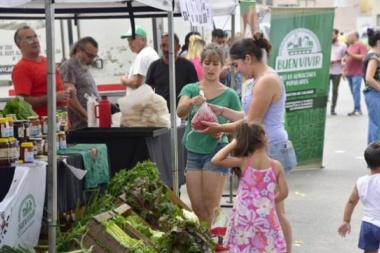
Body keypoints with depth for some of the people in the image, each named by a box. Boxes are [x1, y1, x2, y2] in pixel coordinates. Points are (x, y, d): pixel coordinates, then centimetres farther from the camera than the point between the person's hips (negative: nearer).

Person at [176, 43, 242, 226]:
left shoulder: (229, 95, -3)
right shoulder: (190, 89, 2)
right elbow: (180, 112, -16)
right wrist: (192, 102, -38)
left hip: (216, 151, -3)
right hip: (193, 151, 3)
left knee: (210, 208, -1)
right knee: (197, 207, 8)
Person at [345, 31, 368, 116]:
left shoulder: (361, 45, -6)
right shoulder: (350, 46, 19)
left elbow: (363, 57, -17)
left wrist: (352, 55, -20)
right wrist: (345, 70, 20)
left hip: (357, 73, -8)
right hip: (349, 73, 8)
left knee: (356, 90, -13)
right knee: (353, 91, 6)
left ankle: (357, 109, -12)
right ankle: (358, 109, 9)